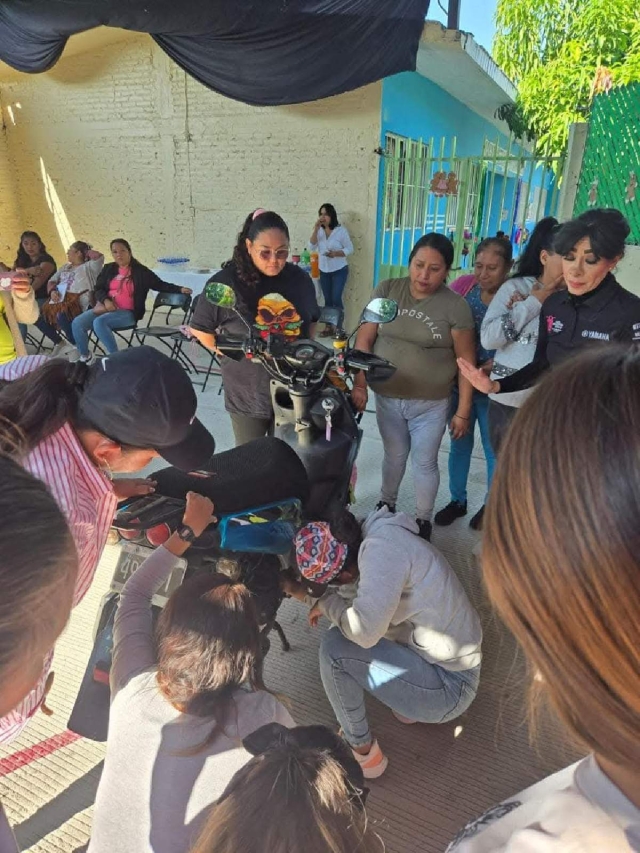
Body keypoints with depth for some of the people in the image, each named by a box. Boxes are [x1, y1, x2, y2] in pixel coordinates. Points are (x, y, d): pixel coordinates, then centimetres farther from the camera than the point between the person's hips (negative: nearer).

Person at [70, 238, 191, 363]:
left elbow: (160, 285, 1)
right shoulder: (109, 269, 13)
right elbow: (99, 289, 13)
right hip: (106, 308, 5)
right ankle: (84, 356, 8)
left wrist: (180, 289, -13)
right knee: (77, 323, -12)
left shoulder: (140, 271, 1)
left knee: (99, 322, -33)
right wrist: (106, 300, -10)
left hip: (127, 313, -5)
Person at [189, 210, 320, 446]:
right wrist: (234, 357, -6)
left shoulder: (300, 279, 0)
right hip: (247, 393, -3)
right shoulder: (225, 282, -13)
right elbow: (200, 329, -4)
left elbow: (312, 320, 16)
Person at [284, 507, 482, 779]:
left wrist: (326, 602, -16)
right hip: (452, 664, 9)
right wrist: (306, 593, 4)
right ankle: (409, 704, 21)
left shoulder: (382, 548, -28)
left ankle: (363, 755, 6)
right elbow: (364, 603, 11)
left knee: (334, 648, -16)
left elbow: (364, 629, -36)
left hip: (450, 686, -9)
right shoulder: (380, 537, -1)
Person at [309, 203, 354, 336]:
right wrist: (316, 229, -17)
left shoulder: (341, 230, -10)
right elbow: (312, 247, -7)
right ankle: (329, 327, 15)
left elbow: (350, 249, -9)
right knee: (327, 300, 8)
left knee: (336, 299, -10)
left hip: (339, 270, -4)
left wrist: (336, 253, -25)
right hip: (324, 271, 4)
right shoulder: (319, 231, 2)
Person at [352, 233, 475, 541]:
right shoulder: (386, 291, -4)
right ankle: (385, 506, 45)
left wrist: (463, 411, -8)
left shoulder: (456, 307, -11)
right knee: (394, 456, 21)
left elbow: (466, 361, -8)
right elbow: (364, 339, -2)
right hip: (387, 398, 2)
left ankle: (423, 521, 34)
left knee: (424, 463, 12)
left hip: (430, 404, -2)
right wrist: (359, 384, -7)